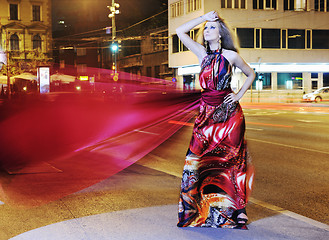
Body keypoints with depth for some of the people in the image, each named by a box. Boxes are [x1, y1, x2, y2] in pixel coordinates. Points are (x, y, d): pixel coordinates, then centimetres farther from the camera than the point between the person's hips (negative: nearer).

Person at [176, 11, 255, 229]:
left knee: (227, 160, 0)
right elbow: (180, 31, 4)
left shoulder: (230, 55, -1)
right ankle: (198, 209, 9)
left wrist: (239, 95, 1)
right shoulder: (202, 53, 8)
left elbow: (251, 74, 12)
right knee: (198, 159, -2)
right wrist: (203, 17, 4)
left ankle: (232, 211, 10)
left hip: (228, 113, -3)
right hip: (207, 112, 3)